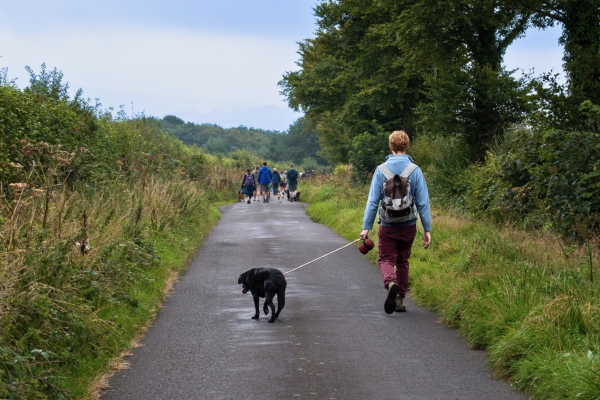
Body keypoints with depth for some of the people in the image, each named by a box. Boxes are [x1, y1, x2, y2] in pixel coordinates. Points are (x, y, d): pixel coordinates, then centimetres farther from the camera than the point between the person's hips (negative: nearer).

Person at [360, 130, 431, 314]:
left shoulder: (381, 170, -6)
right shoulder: (415, 170, -5)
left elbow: (373, 201, -6)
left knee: (386, 259, 5)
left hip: (388, 226, -1)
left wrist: (366, 227, -1)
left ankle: (391, 282, -27)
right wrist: (427, 230, 0)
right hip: (409, 225, 2)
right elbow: (423, 202, -5)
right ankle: (400, 299, 19)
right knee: (403, 261, 16)